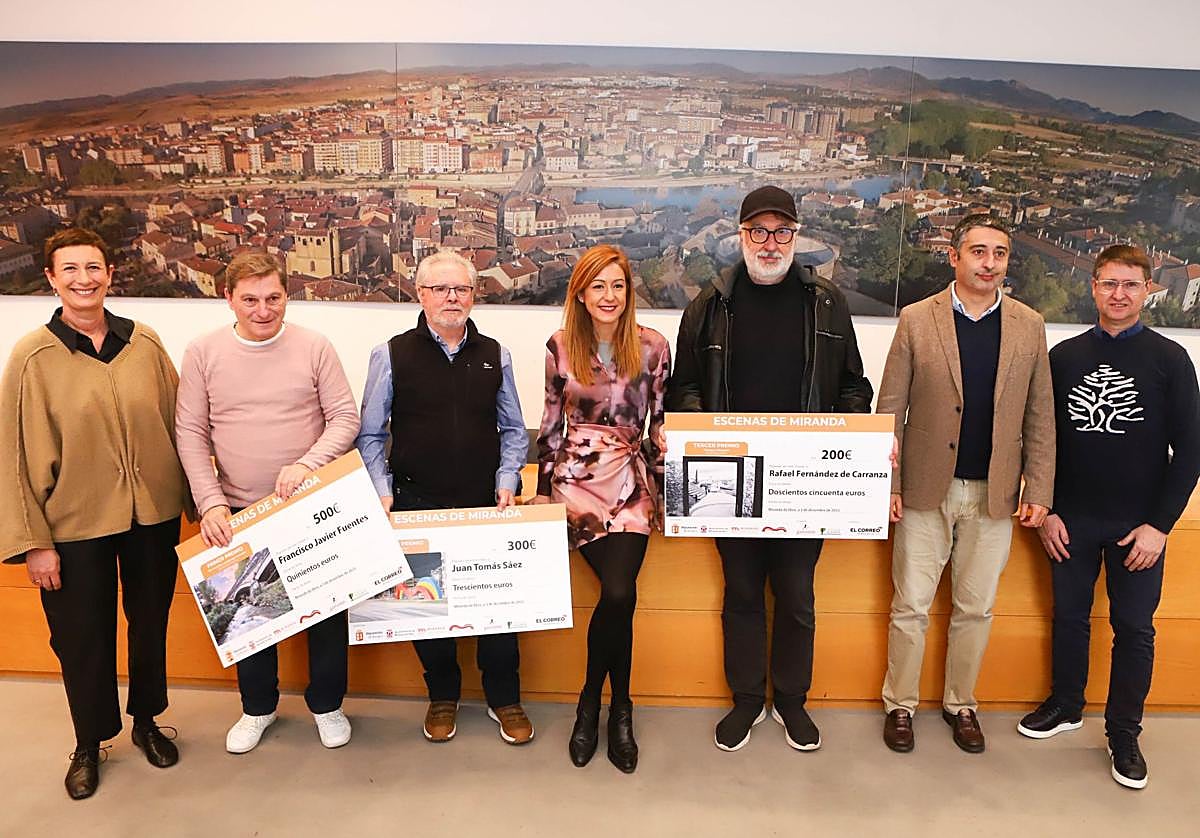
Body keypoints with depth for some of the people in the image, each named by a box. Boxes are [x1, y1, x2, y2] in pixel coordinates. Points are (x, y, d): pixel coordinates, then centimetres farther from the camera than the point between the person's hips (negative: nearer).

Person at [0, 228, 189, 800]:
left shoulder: (145, 344, -2)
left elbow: (176, 424, 3)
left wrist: (191, 499, 3)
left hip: (153, 515, 2)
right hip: (75, 523, -2)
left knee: (150, 623, 17)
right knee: (83, 638, 12)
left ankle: (146, 721, 41)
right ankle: (89, 745, 35)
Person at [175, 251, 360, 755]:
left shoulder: (314, 348, -6)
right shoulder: (203, 353, -3)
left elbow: (345, 418, -6)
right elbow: (190, 433, -1)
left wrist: (307, 464, -22)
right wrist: (210, 502, -10)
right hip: (238, 511, 1)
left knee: (326, 603, 10)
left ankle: (326, 704, 33)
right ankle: (258, 706, 38)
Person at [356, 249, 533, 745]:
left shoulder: (495, 356, 7)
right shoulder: (392, 355, 0)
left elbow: (513, 430, 12)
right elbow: (370, 435, 4)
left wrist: (507, 482, -1)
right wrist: (383, 493, -6)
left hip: (485, 504, 1)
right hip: (418, 505, -1)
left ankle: (504, 698, 27)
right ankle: (442, 696, 33)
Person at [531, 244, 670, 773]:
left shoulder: (652, 347, 2)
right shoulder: (560, 347, 3)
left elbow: (662, 421, 8)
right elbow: (551, 423, 9)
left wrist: (657, 476, 4)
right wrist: (544, 488, 9)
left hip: (629, 481, 1)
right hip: (575, 478, 0)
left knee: (618, 593, -17)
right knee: (619, 594, -15)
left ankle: (593, 702, 9)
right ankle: (619, 708, 9)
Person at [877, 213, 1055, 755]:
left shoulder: (1029, 327, 4)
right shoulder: (917, 320, -3)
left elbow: (1040, 417, 5)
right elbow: (890, 410, -3)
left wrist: (1038, 492, 0)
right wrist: (887, 484, -7)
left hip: (995, 494, 2)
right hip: (927, 489, -2)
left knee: (976, 608, 13)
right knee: (911, 605, 6)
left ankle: (961, 704, 31)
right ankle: (900, 705, 24)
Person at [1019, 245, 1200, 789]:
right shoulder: (1063, 356, 2)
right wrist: (1047, 510, -1)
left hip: (1138, 525, -2)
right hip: (1072, 520, 2)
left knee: (1134, 628, 7)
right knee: (1069, 615, 13)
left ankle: (1123, 733, 23)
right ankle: (1066, 705, 32)